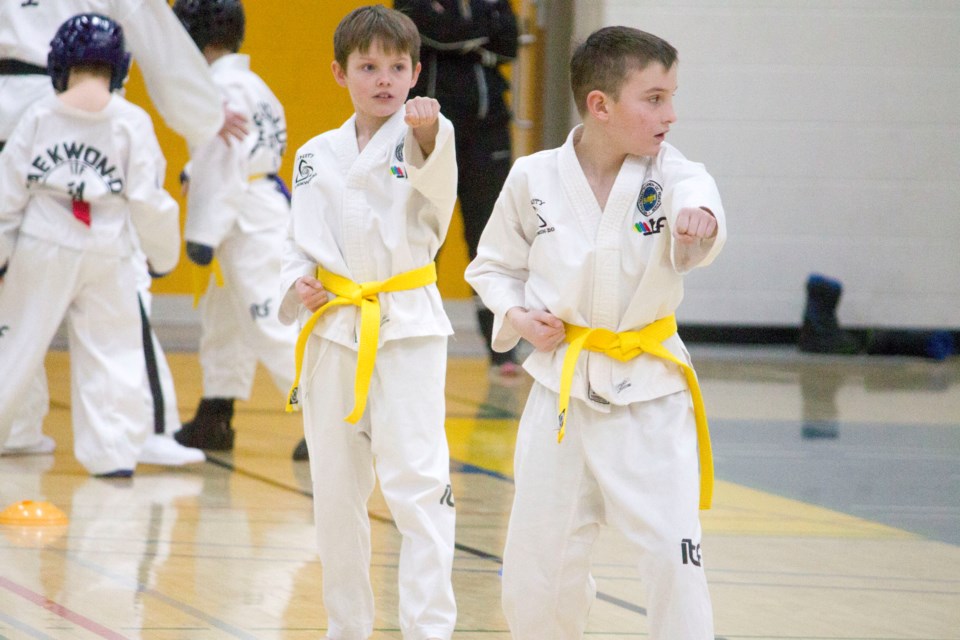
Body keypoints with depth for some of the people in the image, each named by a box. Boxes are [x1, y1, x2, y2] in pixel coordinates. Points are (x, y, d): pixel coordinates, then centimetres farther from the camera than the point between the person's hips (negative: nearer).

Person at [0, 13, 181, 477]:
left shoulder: (40, 117, -3)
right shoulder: (131, 123, -7)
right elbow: (148, 200, -6)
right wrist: (164, 254, 9)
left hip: (43, 247, 1)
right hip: (108, 252, -1)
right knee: (112, 351, 7)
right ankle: (112, 451, 2)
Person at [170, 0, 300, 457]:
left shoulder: (220, 89, -15)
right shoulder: (252, 85, 16)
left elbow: (220, 165, -18)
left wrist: (203, 233, -17)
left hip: (250, 225, -11)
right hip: (264, 210, 11)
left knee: (271, 324, -13)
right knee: (221, 317, 19)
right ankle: (214, 421, 28)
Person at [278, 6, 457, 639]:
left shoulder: (419, 141, -5)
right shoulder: (318, 156, 8)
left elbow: (437, 189, -27)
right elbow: (300, 239, 15)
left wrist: (429, 136, -47)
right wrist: (298, 284, -6)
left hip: (408, 330, -4)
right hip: (334, 328, 4)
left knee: (418, 482, -14)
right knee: (335, 492, 11)